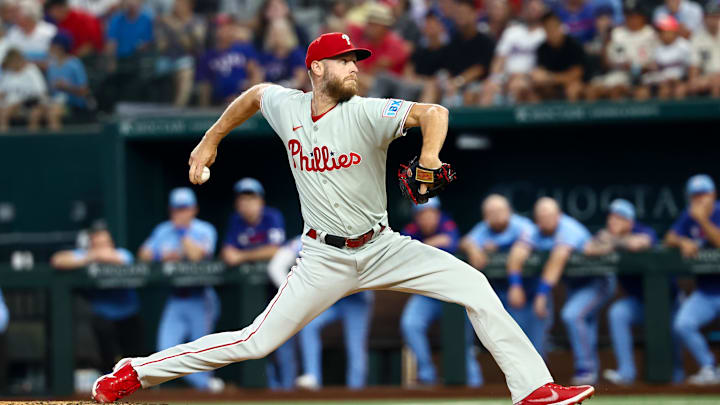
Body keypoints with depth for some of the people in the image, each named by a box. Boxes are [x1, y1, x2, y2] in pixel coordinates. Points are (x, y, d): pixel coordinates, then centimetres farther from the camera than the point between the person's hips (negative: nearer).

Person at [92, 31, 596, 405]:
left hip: (383, 248, 0)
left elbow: (433, 112, -30)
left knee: (474, 285, -17)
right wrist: (209, 141, 25)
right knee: (257, 342, -8)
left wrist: (429, 157, -50)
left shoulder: (366, 113, -14)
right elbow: (252, 95, 20)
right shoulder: (286, 107, -4)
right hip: (324, 259, 0)